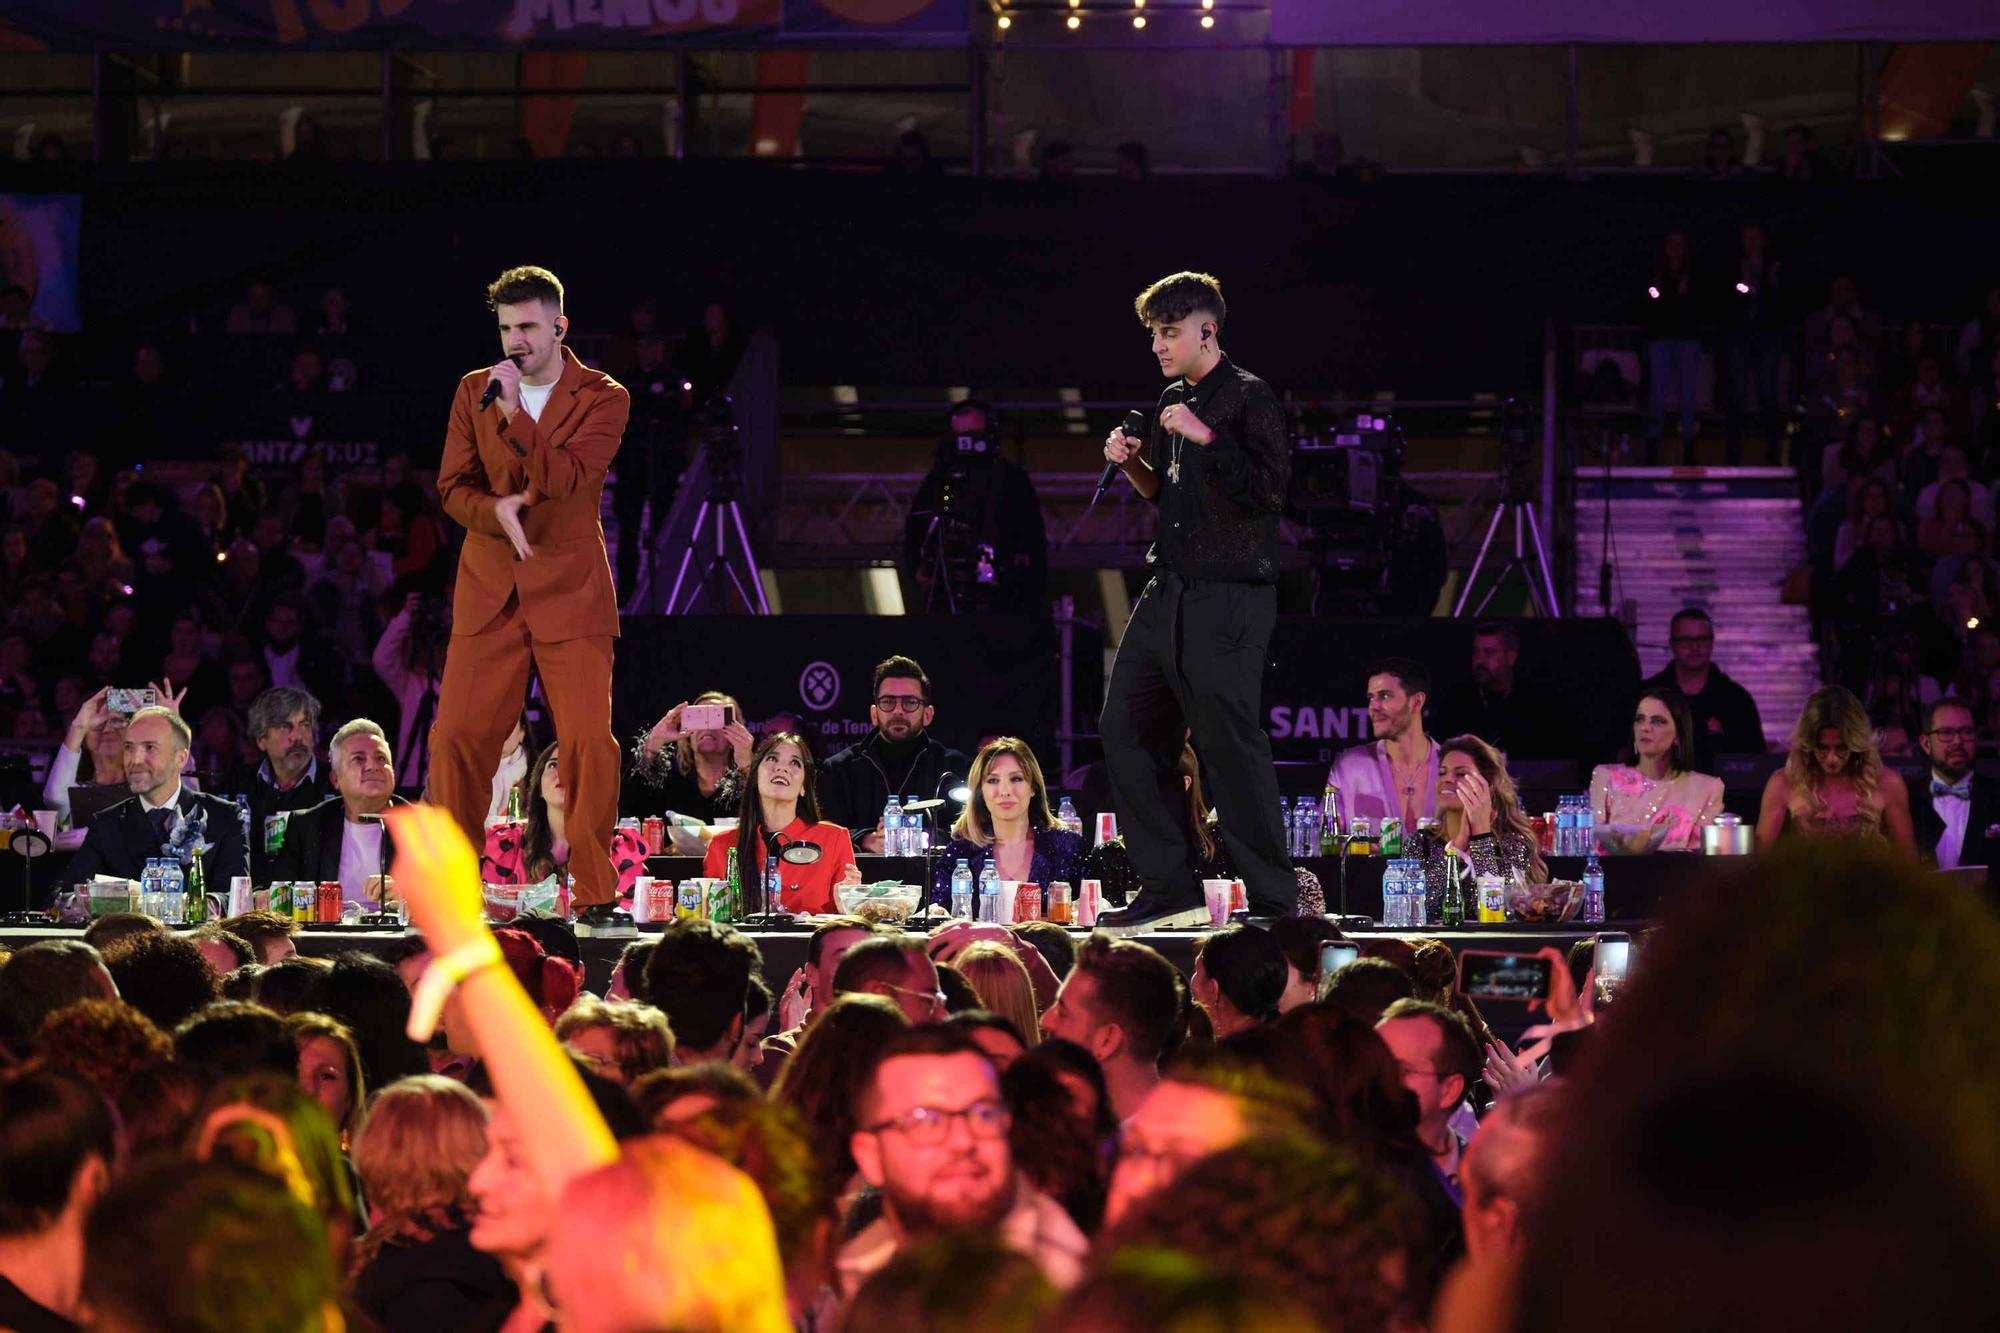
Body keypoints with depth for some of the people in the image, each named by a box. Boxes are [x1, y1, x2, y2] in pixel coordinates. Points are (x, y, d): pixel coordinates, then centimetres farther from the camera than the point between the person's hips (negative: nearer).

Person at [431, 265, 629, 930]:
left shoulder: (602, 397, -1)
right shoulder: (474, 390, 10)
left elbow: (568, 477, -14)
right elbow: (452, 486, 6)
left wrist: (513, 414, -23)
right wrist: (498, 511, -14)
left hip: (571, 593, -3)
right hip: (489, 589, 3)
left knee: (590, 741, -9)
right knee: (457, 737, -4)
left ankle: (595, 896, -2)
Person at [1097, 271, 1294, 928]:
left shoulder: (1247, 396, -8)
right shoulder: (1174, 400, 17)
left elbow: (1269, 487, -18)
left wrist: (1206, 437, -22)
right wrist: (1131, 463, 9)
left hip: (1228, 597, -9)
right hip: (1169, 594, 9)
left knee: (1230, 744, -9)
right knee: (1127, 729, 6)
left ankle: (1275, 902, -1)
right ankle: (1171, 891, 12)